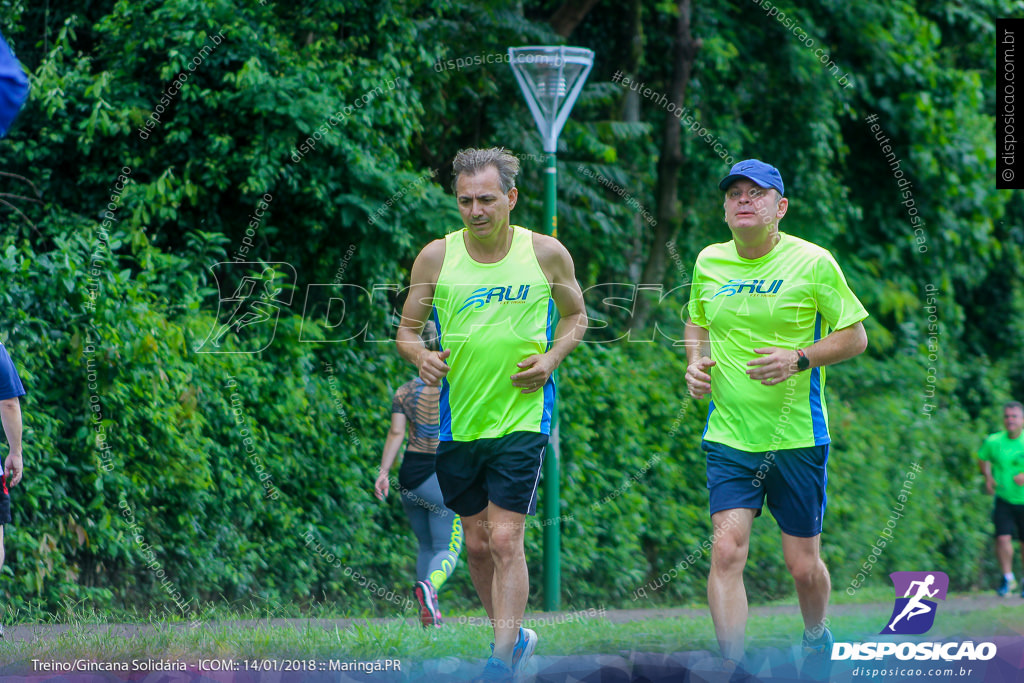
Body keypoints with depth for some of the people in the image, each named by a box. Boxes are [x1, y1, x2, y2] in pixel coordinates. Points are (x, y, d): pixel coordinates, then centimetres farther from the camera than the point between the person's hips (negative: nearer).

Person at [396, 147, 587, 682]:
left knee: (505, 540, -11)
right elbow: (407, 330, 8)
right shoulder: (436, 257, 0)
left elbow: (575, 316, 13)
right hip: (458, 422, 3)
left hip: (522, 419, -3)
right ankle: (514, 636, 31)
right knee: (477, 545, 11)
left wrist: (551, 358, -5)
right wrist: (421, 357, -14)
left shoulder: (546, 253, -2)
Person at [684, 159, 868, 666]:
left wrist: (799, 358, -17)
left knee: (803, 566, 5)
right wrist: (695, 362, 3)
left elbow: (855, 336, -1)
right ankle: (734, 669, -13)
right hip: (728, 434, 2)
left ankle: (816, 637, 36)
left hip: (798, 437, -2)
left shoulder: (812, 262, -6)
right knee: (727, 550, -15)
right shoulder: (708, 262, 5)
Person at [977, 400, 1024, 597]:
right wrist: (988, 477, -2)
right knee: (1003, 538, -14)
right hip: (1003, 500, 1)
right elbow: (983, 460, 15)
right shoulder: (993, 442, -5)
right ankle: (1008, 578, 6)